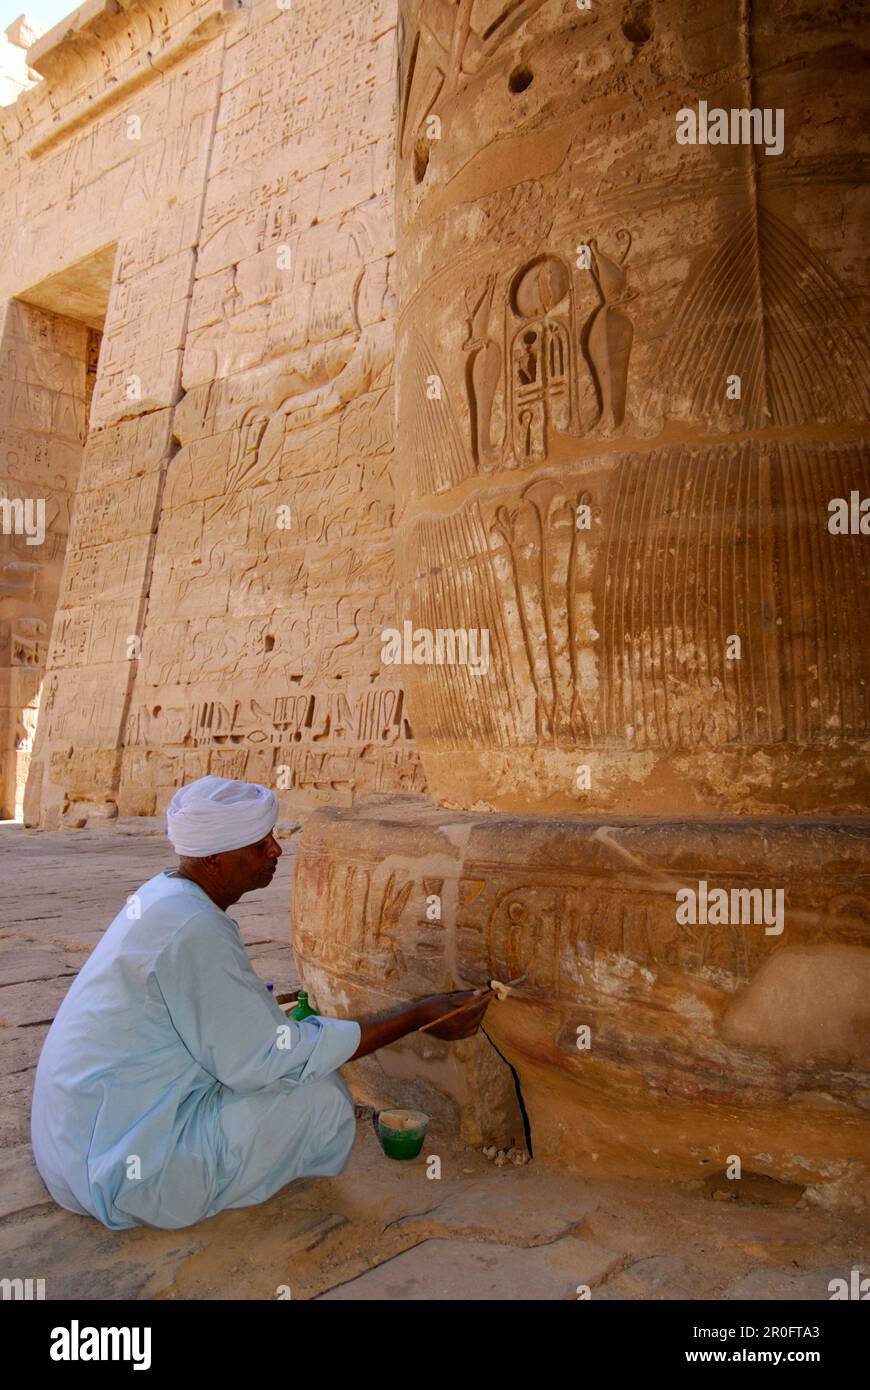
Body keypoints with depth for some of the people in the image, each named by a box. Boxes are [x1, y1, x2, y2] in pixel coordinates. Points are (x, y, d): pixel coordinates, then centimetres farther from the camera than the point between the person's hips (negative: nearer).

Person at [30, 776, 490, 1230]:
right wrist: (420, 1016, -23)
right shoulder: (195, 930, -28)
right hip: (119, 1166, -9)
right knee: (321, 1097, -14)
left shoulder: (163, 892, 3)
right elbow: (270, 1058, -25)